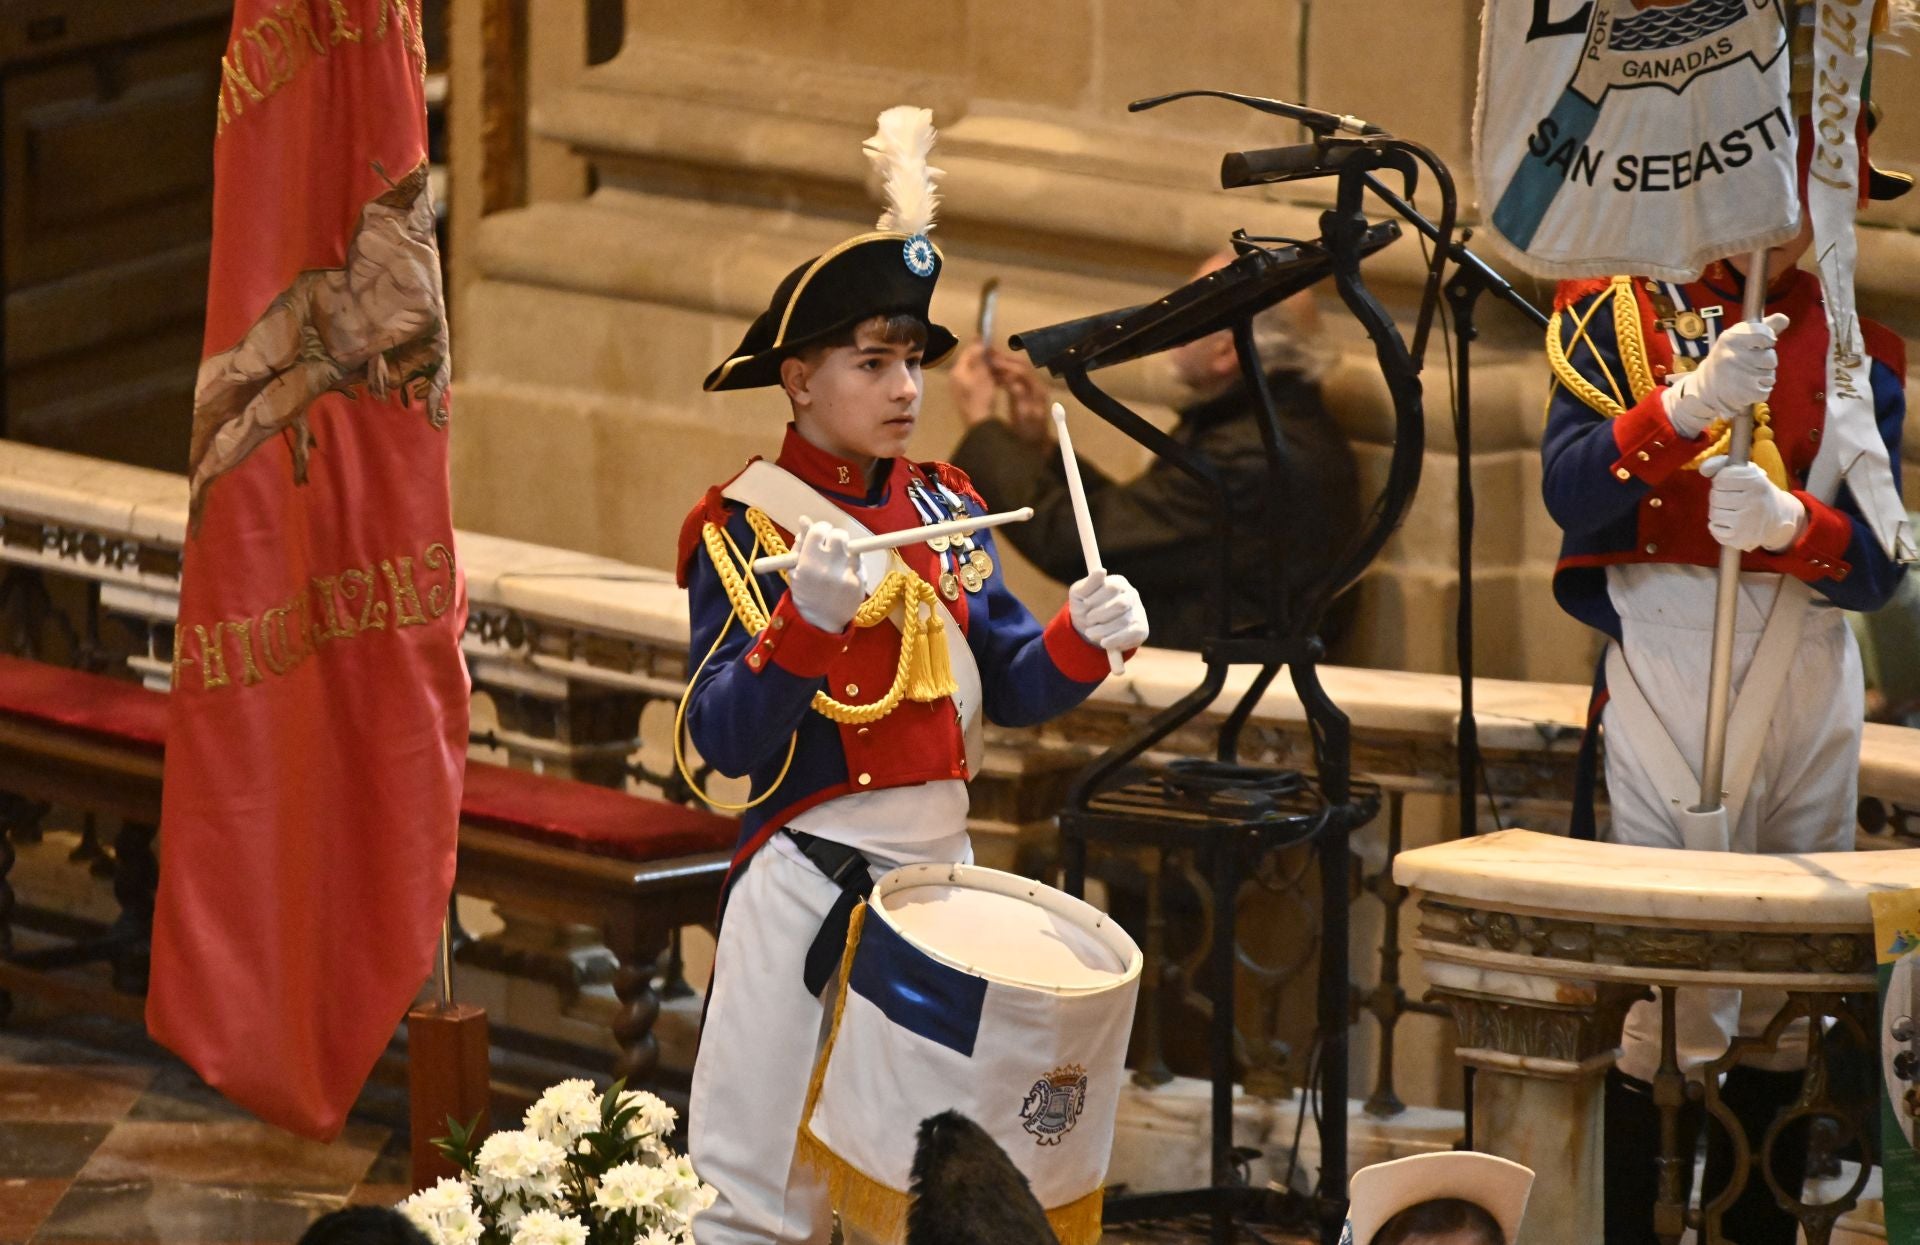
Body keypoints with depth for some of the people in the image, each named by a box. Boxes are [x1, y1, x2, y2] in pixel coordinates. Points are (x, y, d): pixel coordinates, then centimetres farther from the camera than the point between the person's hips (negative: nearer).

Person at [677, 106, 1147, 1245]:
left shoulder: (949, 510, 8)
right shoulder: (746, 526, -10)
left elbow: (1009, 689, 10)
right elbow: (725, 740, -17)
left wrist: (1084, 639, -10)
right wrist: (805, 620, -33)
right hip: (810, 882, -6)